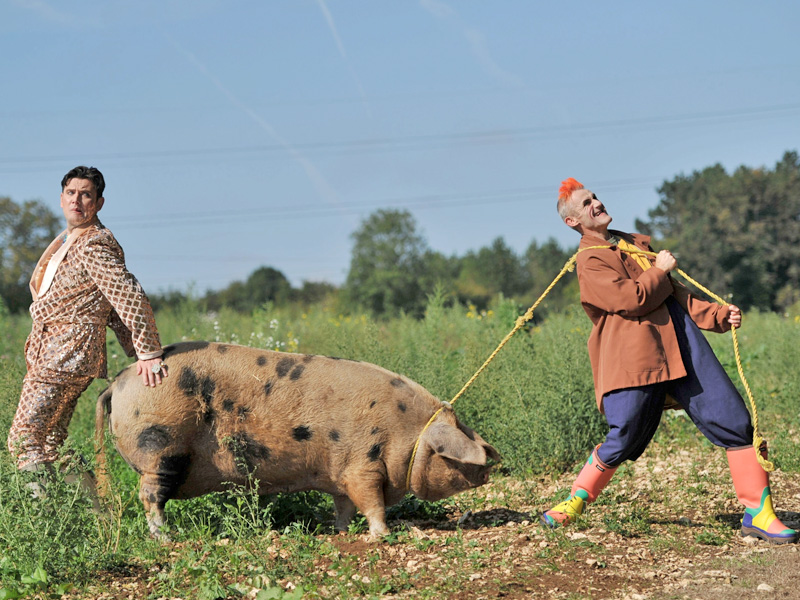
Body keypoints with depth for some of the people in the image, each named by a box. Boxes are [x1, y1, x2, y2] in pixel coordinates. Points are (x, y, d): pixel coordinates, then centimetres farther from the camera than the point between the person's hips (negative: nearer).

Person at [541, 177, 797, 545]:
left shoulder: (636, 243, 23)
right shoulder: (590, 261, -2)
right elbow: (633, 300, -15)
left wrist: (716, 315, 10)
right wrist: (660, 269, -1)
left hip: (681, 342, 7)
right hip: (634, 358, -7)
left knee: (735, 421, -2)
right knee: (624, 439, -12)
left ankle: (758, 513, 3)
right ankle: (577, 501, 13)